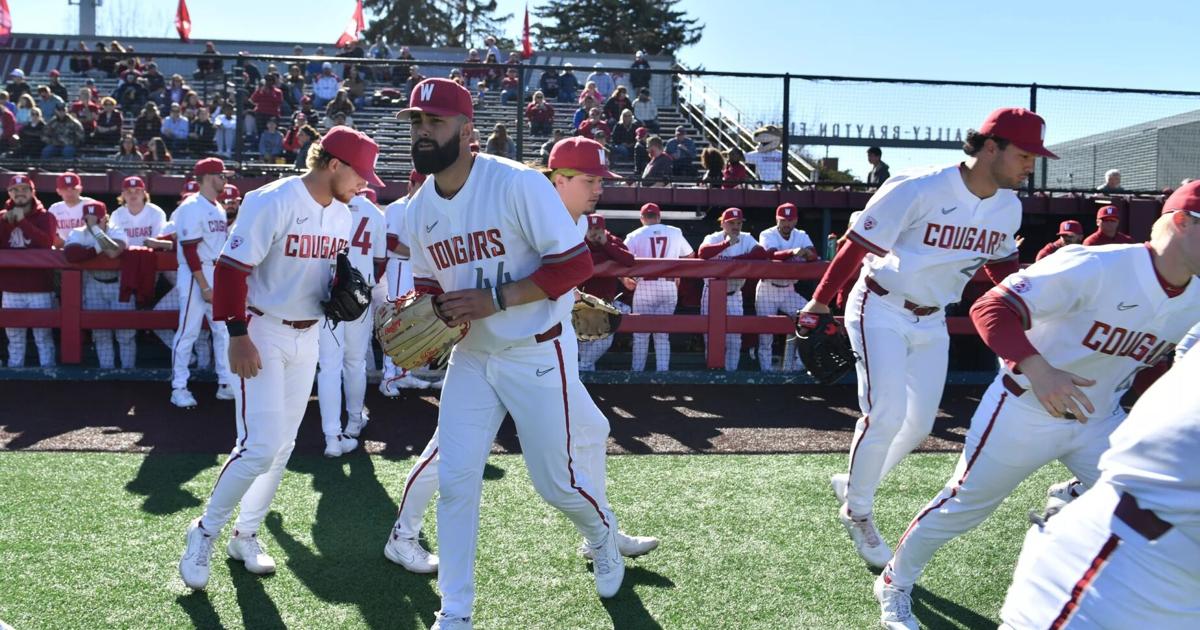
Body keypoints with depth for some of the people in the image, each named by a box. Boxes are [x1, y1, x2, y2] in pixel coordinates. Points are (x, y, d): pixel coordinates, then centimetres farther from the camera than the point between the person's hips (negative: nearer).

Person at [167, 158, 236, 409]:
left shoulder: (219, 209, 14)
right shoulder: (191, 208, -11)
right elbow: (189, 250, -17)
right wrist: (204, 286, -20)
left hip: (219, 275, 8)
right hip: (196, 276, -8)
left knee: (224, 330, 9)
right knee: (188, 332, -4)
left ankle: (226, 384, 17)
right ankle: (179, 388, 4)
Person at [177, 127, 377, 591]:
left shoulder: (343, 215, 5)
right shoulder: (272, 202, -19)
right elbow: (231, 268, -19)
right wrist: (237, 334, -23)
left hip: (307, 336, 8)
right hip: (262, 332, -8)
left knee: (282, 446, 13)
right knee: (260, 446, -12)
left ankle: (245, 536, 29)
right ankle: (205, 531, 10)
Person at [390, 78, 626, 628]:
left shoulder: (519, 184, -19)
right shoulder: (418, 209, 2)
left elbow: (576, 264, -19)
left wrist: (496, 300, -25)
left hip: (536, 355, -5)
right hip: (470, 358, 5)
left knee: (554, 480, 5)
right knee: (454, 479, 1)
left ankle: (603, 537, 41)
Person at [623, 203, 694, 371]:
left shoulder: (635, 235, 0)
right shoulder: (675, 232, 8)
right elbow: (689, 255, 17)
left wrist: (625, 280, 8)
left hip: (645, 286, -2)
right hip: (669, 286, 2)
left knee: (641, 332, 6)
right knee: (663, 332, 8)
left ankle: (637, 371, 7)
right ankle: (663, 371, 3)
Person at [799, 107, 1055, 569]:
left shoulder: (1009, 207, -3)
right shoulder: (917, 190, -23)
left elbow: (1002, 266, 14)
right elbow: (856, 246, -18)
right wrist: (821, 300, -16)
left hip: (932, 322, 7)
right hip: (881, 311, -7)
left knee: (920, 425, 7)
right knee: (886, 414, -15)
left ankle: (852, 485, 30)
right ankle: (858, 511, 9)